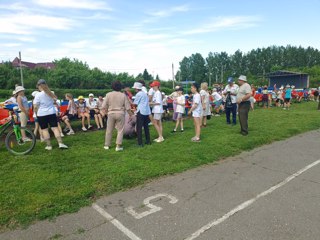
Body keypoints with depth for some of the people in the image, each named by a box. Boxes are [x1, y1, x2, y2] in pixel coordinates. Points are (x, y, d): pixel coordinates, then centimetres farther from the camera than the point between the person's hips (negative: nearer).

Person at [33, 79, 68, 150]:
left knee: (44, 130, 6)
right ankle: (60, 143, -9)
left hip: (42, 115, -3)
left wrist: (36, 113, 5)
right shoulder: (51, 93, 3)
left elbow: (35, 107, -10)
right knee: (55, 128, 0)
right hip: (52, 113, 3)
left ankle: (49, 145, 8)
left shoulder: (38, 95, -10)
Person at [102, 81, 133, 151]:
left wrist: (107, 112, 15)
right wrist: (131, 114, 8)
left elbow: (104, 106, -2)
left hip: (111, 114, 2)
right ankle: (118, 146, 2)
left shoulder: (108, 94, -3)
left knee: (109, 130, 12)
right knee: (120, 130, 6)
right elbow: (127, 107, -4)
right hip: (120, 114, -1)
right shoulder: (123, 95, -4)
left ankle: (107, 145, 23)